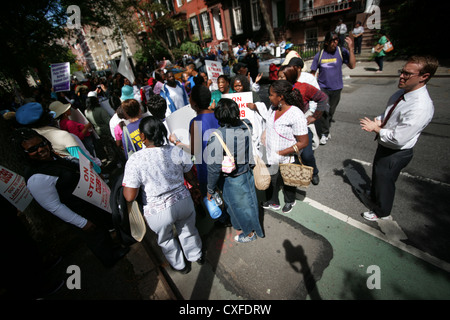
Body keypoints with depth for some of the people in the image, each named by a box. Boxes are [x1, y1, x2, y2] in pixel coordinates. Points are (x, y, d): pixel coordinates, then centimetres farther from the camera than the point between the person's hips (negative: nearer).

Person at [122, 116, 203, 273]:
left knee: (166, 239, 29)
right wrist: (196, 183, 23)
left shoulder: (135, 160, -22)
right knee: (189, 231, 30)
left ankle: (180, 265, 53)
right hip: (184, 202, 3)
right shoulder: (177, 152, -13)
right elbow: (190, 177, 1)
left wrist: (125, 184, 0)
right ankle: (197, 255, 57)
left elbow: (130, 197, -20)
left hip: (158, 211, -2)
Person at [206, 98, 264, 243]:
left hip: (230, 181, -5)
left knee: (238, 206, 18)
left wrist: (210, 189, -12)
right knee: (248, 202, 26)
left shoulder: (217, 137, -29)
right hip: (247, 174, 5)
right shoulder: (246, 126, -14)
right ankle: (254, 227, 52)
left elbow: (214, 167, -24)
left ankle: (249, 233, 42)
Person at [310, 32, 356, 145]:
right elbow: (313, 72, 5)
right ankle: (324, 134, 2)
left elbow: (352, 66, -15)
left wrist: (350, 49, -21)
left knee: (331, 111, 13)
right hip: (323, 88, -1)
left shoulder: (342, 52, -5)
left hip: (336, 88, 1)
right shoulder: (319, 55, -3)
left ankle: (326, 130, 32)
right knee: (323, 110, -11)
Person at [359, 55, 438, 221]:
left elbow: (398, 138, -33)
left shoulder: (421, 108, -32)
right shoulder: (401, 93, -5)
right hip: (385, 146, 9)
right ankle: (375, 196, 60)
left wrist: (376, 128, -20)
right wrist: (378, 122, -9)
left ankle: (381, 212, 40)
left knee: (384, 181, 13)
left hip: (396, 154, -9)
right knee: (377, 174, 31)